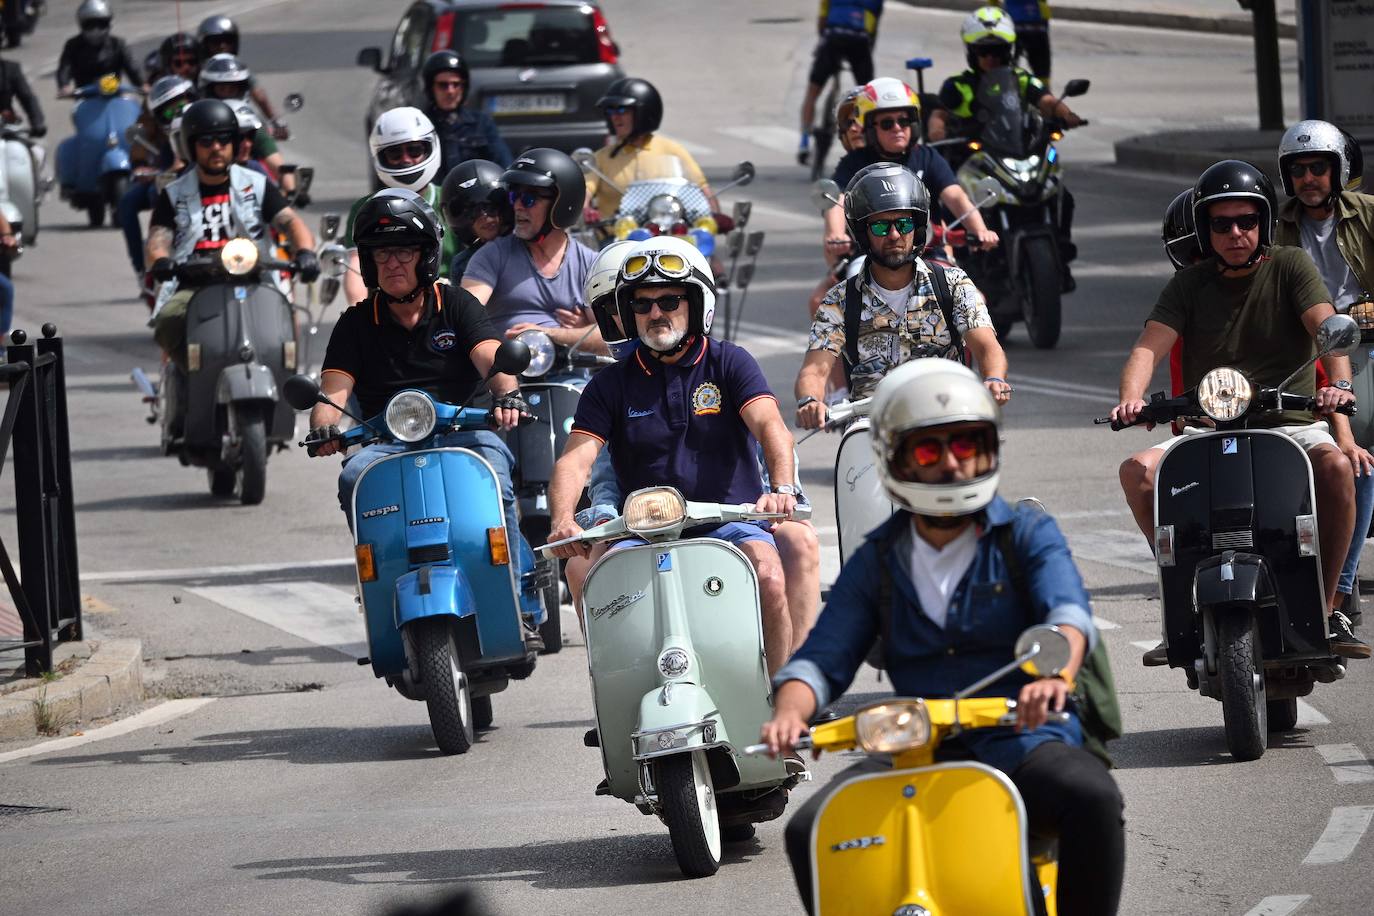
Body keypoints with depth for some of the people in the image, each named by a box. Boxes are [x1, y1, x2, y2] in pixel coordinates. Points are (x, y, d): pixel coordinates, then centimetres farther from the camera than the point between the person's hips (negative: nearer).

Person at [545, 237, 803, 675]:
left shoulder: (729, 363, 8)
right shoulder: (611, 384, 12)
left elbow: (770, 426, -8)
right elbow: (574, 459, 0)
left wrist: (782, 488, -30)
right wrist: (562, 520, -23)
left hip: (730, 520, -1)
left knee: (768, 577, -31)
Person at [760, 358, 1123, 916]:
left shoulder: (1027, 534, 7)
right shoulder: (877, 562, 16)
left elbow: (1067, 610, -11)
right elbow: (823, 658, 9)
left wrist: (1055, 677, -36)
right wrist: (789, 713, -16)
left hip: (1022, 739, -3)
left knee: (1091, 800, -35)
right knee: (810, 831, -21)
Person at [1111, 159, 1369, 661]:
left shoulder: (1290, 267, 5)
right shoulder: (1189, 285, 10)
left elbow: (1327, 327, -11)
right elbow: (1150, 345, -3)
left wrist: (1338, 383, -33)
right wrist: (1131, 396, -26)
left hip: (1289, 423, -2)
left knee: (1335, 465, -34)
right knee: (1138, 469, -25)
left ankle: (1326, 609, -23)